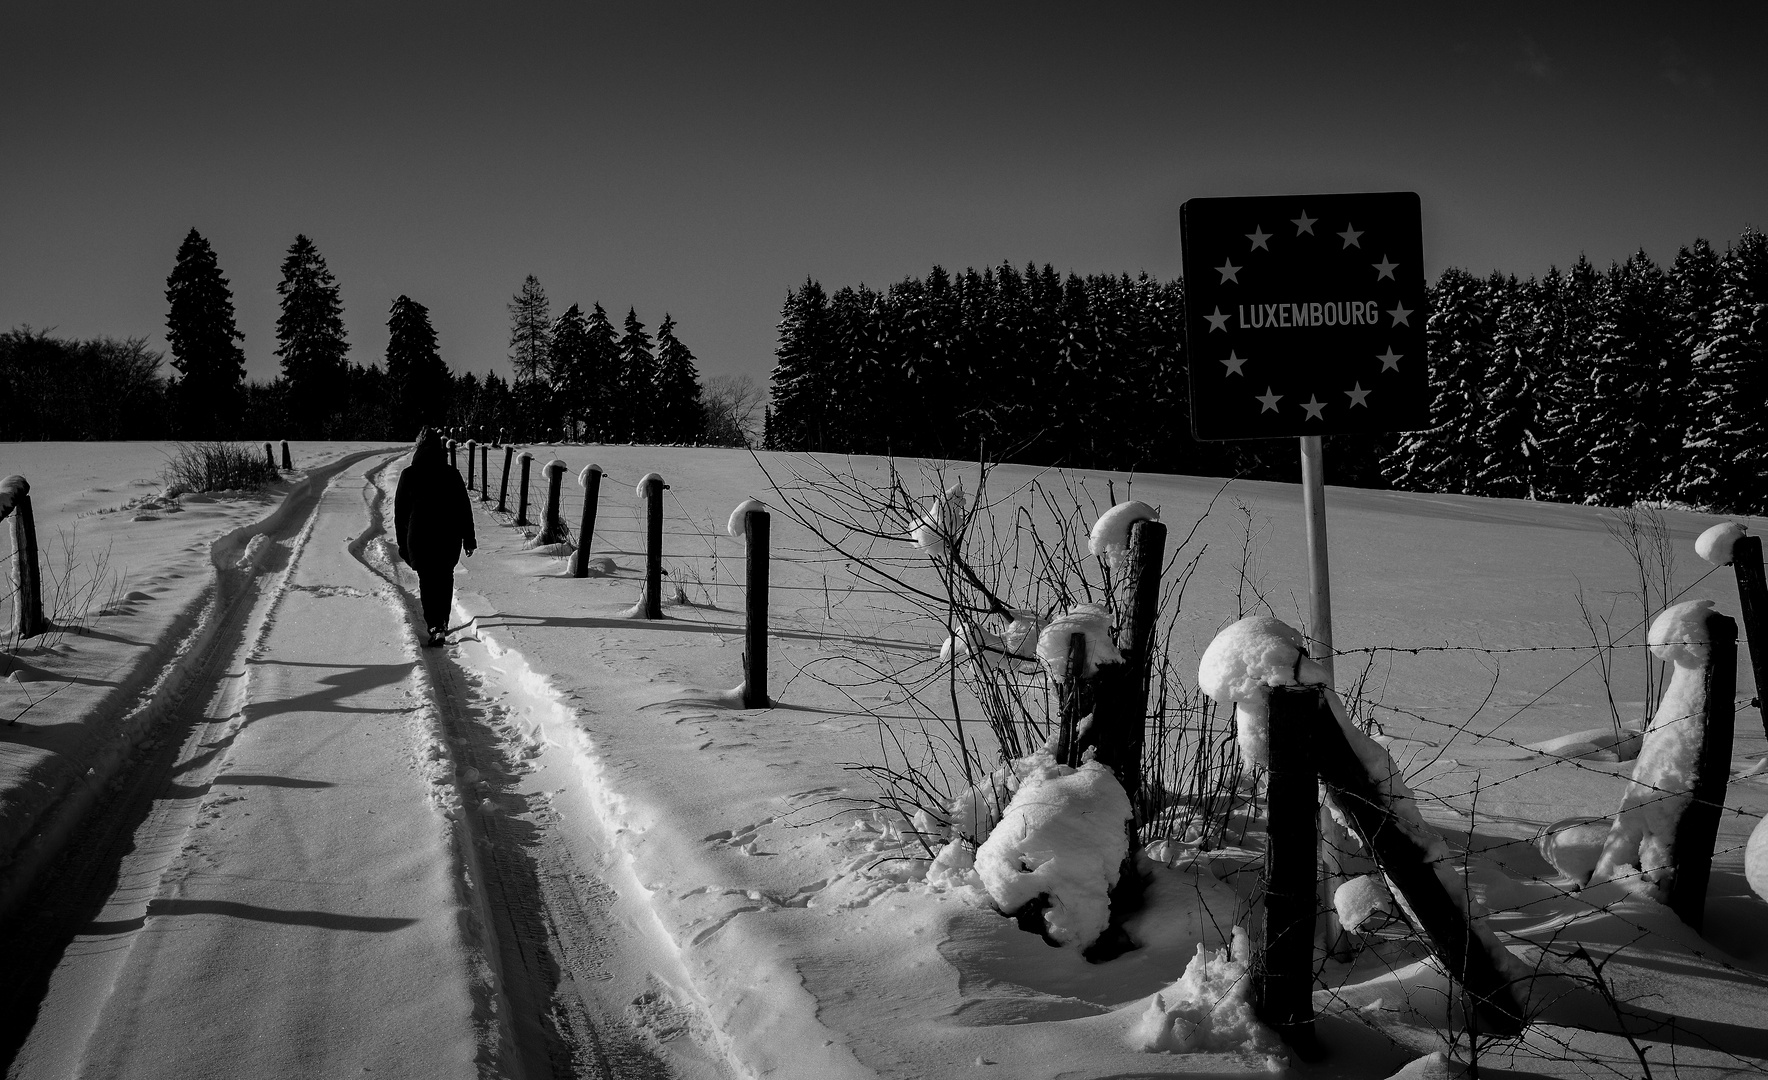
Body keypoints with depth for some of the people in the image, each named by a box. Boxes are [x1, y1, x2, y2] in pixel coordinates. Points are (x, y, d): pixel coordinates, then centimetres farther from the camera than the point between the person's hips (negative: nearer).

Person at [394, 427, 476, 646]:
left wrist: (402, 543, 9)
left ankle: (434, 625, -1)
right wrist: (469, 539, 9)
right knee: (445, 578, 20)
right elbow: (464, 509, 0)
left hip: (419, 538, -1)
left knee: (427, 581, 9)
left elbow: (399, 512, 1)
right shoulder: (452, 475, -3)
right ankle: (442, 623, 17)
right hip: (449, 537, 1)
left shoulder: (408, 475, -4)